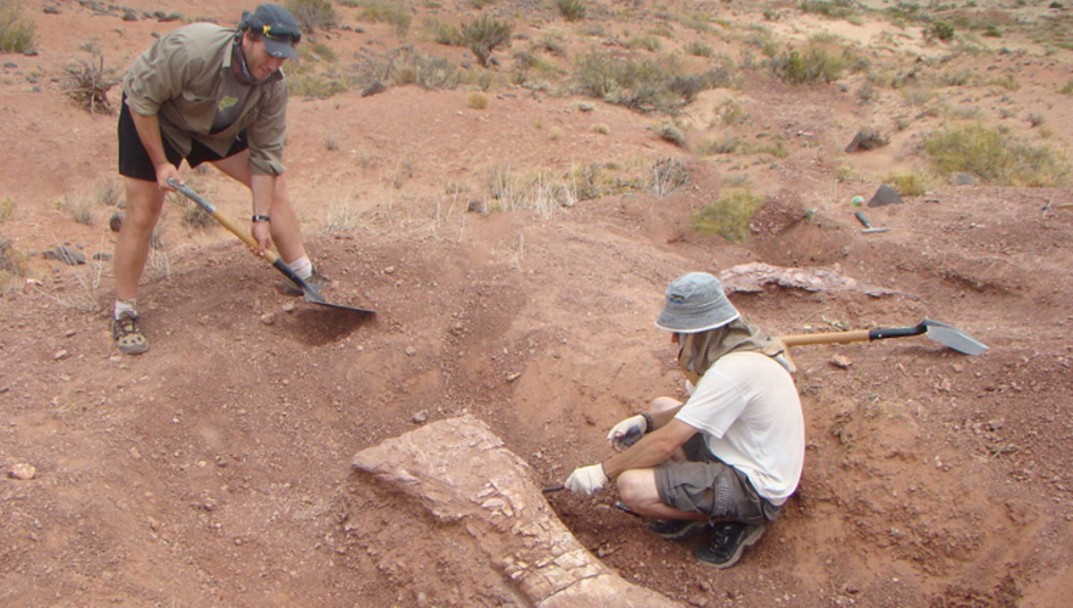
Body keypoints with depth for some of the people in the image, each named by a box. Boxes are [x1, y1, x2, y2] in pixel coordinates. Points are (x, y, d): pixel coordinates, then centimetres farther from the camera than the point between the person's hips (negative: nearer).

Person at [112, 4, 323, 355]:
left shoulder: (273, 86, -20)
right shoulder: (191, 50, -37)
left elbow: (265, 154, -15)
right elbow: (141, 98, -26)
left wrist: (261, 217, -18)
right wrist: (160, 163, -23)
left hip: (218, 128, 6)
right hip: (153, 120, -5)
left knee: (274, 184, -2)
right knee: (142, 215, -9)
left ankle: (304, 277, 10)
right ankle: (124, 315, 5)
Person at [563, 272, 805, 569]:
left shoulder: (733, 371, -28)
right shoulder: (739, 346, 2)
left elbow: (666, 443, -25)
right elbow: (697, 409, 12)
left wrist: (603, 472, -15)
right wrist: (644, 421, -3)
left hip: (755, 488, -10)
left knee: (632, 486, -22)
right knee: (660, 407, 17)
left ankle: (732, 522, -3)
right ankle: (697, 508, 7)